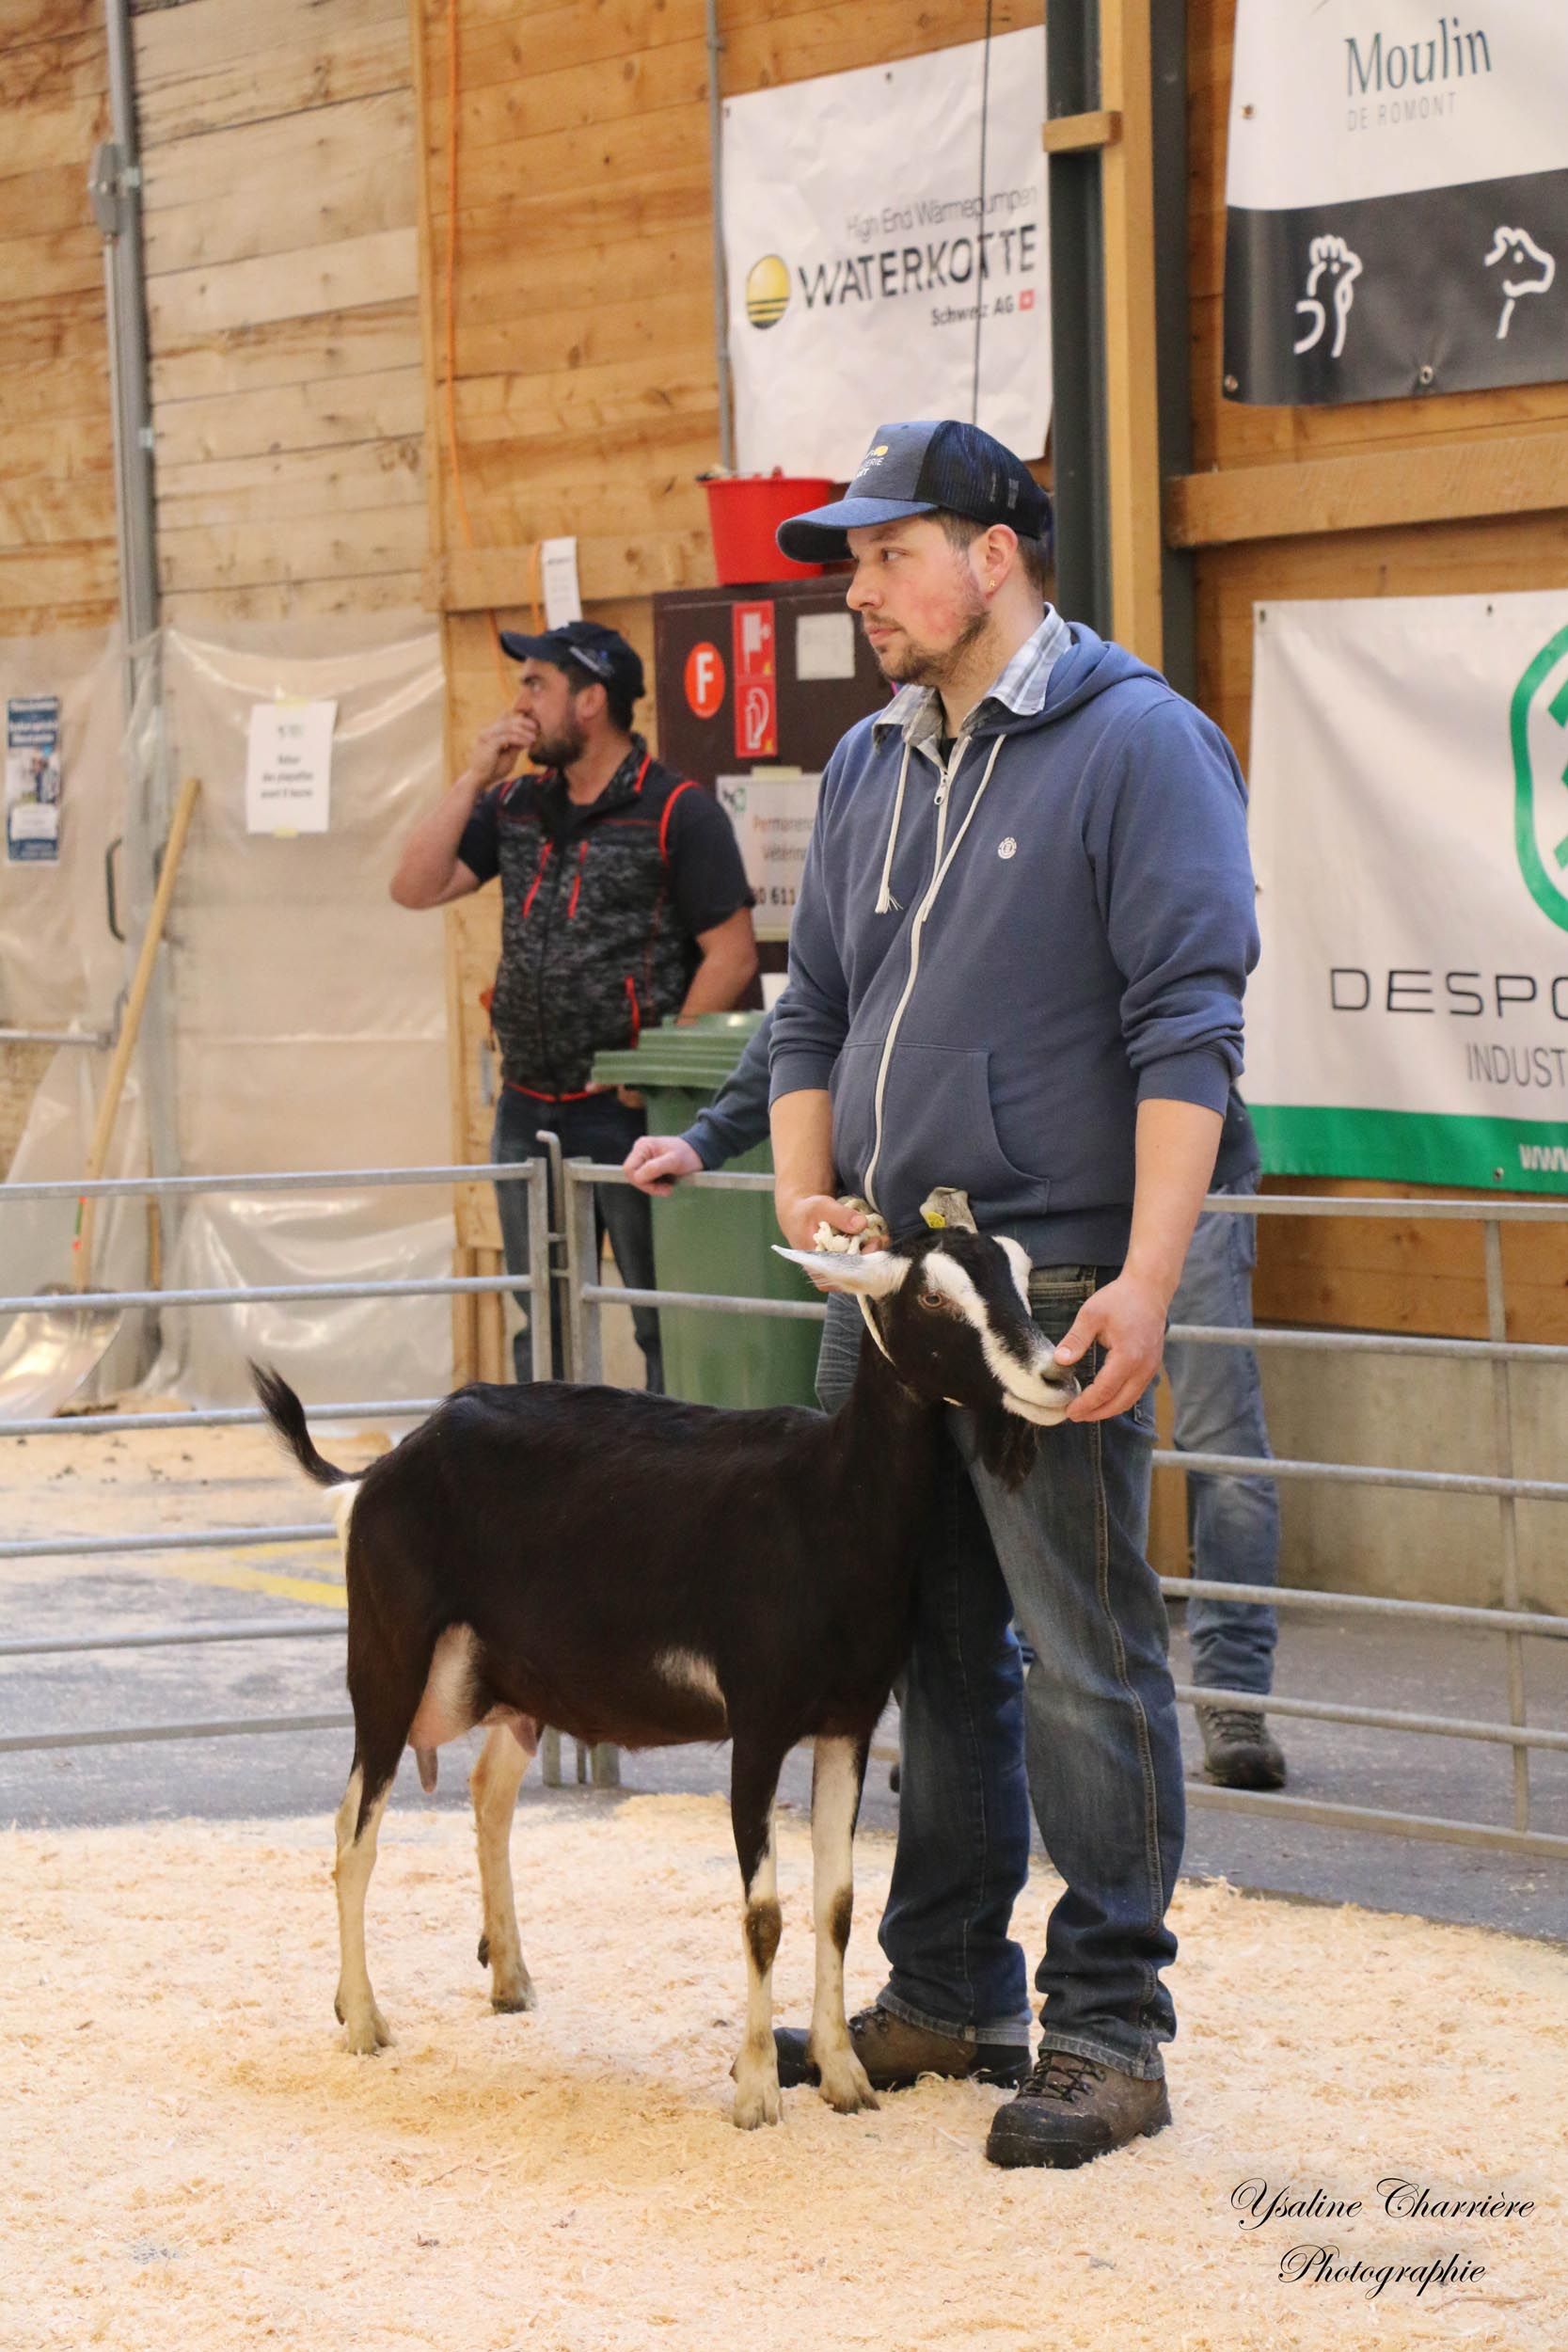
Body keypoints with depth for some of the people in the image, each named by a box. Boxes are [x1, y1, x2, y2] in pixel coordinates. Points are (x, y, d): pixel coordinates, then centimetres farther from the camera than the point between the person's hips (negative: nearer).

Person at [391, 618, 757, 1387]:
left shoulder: (678, 812, -7)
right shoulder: (514, 806, 13)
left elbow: (732, 955, -10)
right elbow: (416, 887, 6)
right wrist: (474, 779, 0)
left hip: (628, 1113, -7)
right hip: (528, 1108, 7)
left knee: (665, 1319, -4)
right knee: (541, 1323, 13)